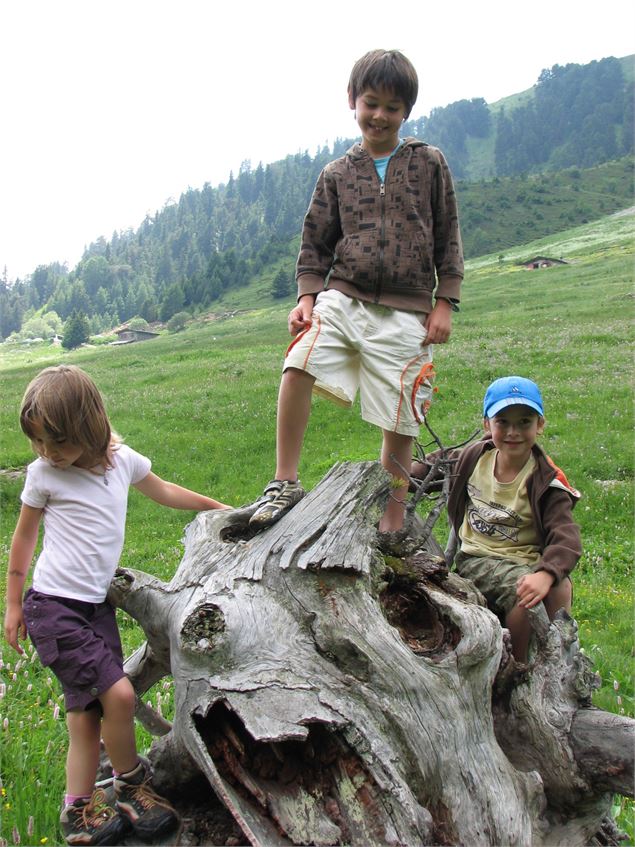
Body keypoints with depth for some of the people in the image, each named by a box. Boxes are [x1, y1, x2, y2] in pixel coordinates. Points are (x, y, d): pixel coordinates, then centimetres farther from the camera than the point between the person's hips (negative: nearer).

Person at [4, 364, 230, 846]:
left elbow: (163, 491, 24)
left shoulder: (122, 460, 3)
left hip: (97, 606, 5)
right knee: (119, 694, -14)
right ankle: (132, 784, 7)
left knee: (88, 712, 3)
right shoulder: (44, 474, -6)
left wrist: (215, 507, 32)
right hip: (54, 607, -4)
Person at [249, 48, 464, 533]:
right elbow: (315, 243, 13)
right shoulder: (337, 175, 12)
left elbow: (448, 239, 8)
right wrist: (307, 296, -2)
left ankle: (392, 520, 14)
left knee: (400, 424, -2)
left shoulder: (429, 164, 8)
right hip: (343, 297, 1)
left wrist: (445, 304, 1)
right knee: (298, 366, -25)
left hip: (405, 312, -1)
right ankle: (286, 484, -13)